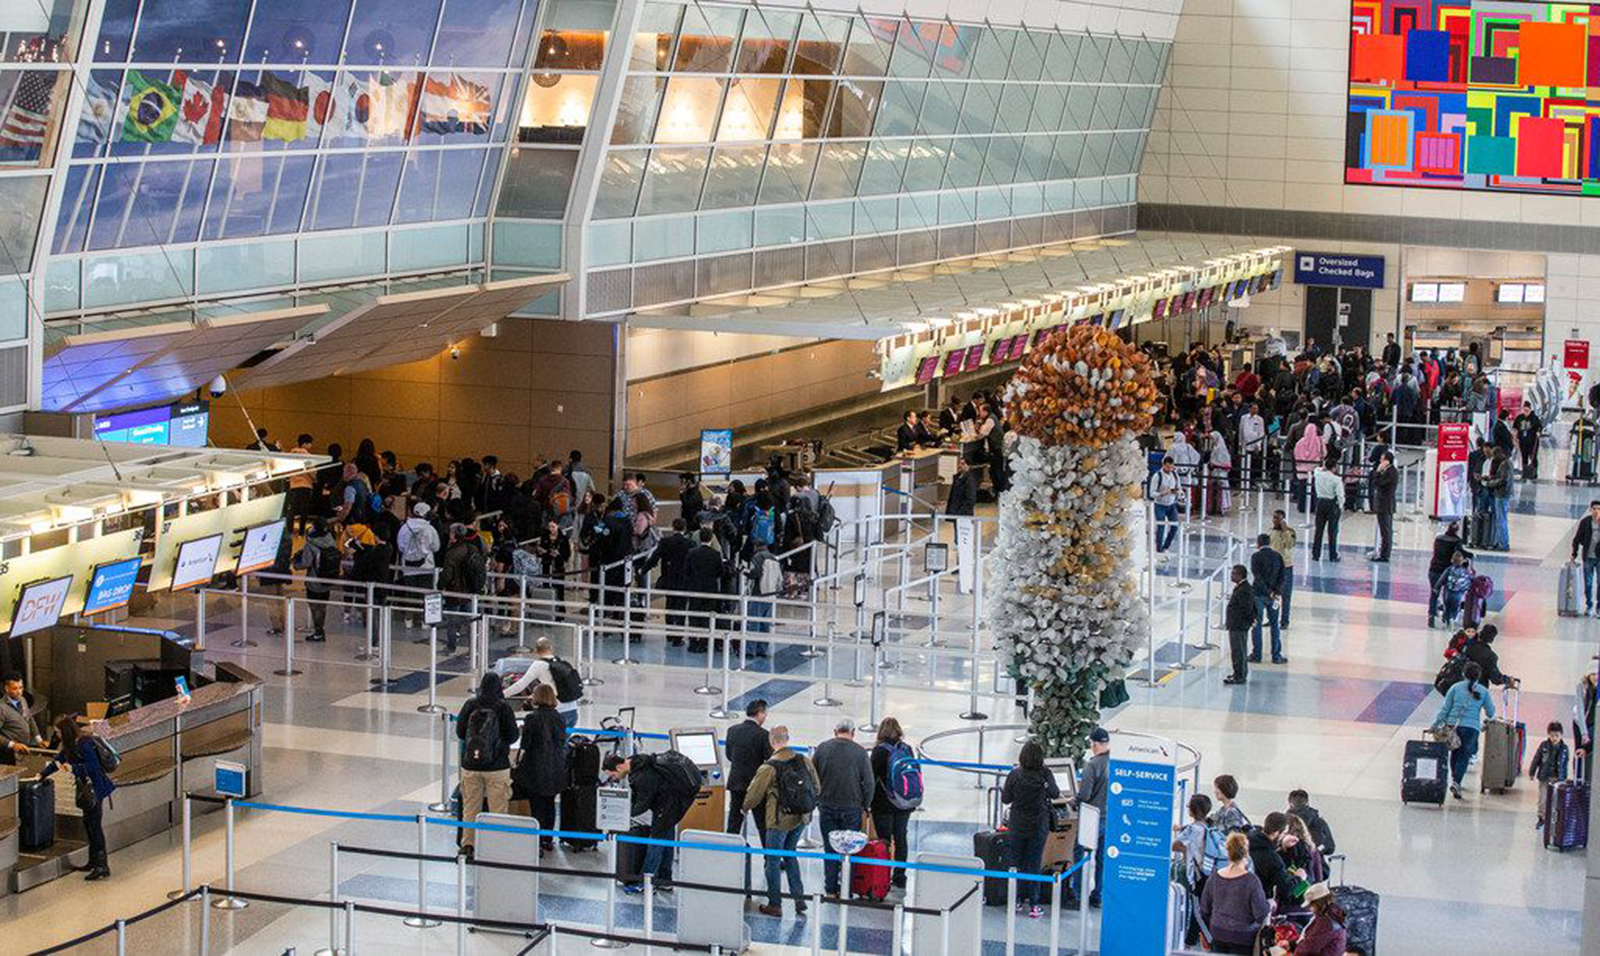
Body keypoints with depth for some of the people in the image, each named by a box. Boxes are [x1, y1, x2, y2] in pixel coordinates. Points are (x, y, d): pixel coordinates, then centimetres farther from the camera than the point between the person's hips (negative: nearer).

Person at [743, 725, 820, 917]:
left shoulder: (769, 768, -17)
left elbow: (754, 794, -5)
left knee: (773, 860, 8)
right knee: (790, 854, 23)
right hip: (801, 818, 5)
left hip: (779, 820, -5)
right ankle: (799, 897, 18)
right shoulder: (804, 761, -4)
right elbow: (817, 787, 6)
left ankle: (775, 904, 13)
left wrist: (745, 808, 16)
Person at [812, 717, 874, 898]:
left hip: (826, 807, 2)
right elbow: (868, 783, -5)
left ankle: (830, 889, 11)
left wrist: (816, 800, 15)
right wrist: (865, 806, 8)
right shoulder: (860, 752, -7)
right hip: (852, 807, -2)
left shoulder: (822, 748, -1)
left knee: (830, 849, 9)